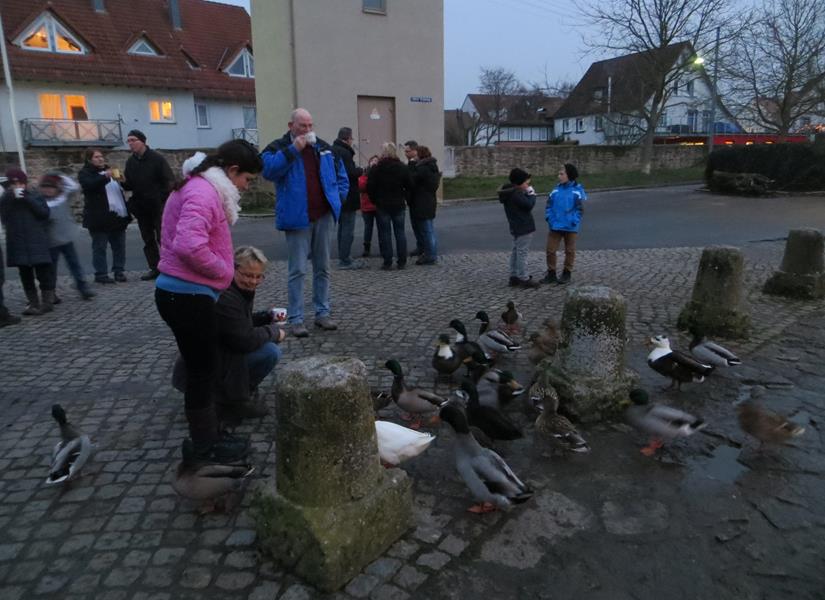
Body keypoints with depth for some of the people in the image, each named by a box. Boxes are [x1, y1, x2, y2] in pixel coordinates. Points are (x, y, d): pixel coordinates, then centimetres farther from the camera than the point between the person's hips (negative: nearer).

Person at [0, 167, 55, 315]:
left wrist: (27, 198, -16)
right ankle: (33, 303, 13)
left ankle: (47, 302, 6)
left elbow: (44, 212, -11)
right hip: (18, 243, 3)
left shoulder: (36, 196, 4)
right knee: (25, 275, 6)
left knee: (43, 273, -2)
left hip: (37, 242, -2)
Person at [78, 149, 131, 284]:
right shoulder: (85, 173, -1)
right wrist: (105, 177, -34)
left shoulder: (108, 170, 21)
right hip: (100, 217, -6)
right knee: (100, 247, -2)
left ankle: (119, 271, 15)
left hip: (118, 216, 7)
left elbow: (118, 190, 31)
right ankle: (101, 274, 2)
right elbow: (89, 185, -23)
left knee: (120, 246, 7)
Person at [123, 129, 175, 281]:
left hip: (158, 207, -6)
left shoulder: (157, 159, -8)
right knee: (148, 240, 9)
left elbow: (169, 181, -11)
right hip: (141, 208, 6)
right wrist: (123, 181, -10)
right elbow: (129, 186, 12)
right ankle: (154, 268, 15)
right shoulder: (130, 162, 9)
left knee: (162, 238, -5)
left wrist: (163, 200, -17)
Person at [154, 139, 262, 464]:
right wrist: (225, 270, -16)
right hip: (188, 296, -10)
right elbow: (190, 246, -32)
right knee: (202, 371, 2)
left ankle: (209, 434, 31)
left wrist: (223, 269, 5)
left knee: (203, 368, 18)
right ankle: (207, 445, 17)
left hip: (184, 292, 10)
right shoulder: (204, 192, -19)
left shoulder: (203, 188, 15)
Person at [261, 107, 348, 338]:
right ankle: (295, 319, 2)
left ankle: (323, 313, 20)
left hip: (324, 216, 5)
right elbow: (268, 169, -18)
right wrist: (293, 150, -18)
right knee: (297, 270, -5)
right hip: (297, 218, -4)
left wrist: (338, 197, 6)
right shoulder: (278, 147, 2)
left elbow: (341, 175, 20)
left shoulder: (323, 147, 14)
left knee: (323, 268, 10)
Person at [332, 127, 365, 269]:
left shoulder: (333, 150, 14)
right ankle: (345, 260, -3)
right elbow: (350, 172, -23)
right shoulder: (344, 152, -17)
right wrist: (361, 170, -6)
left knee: (342, 227, 16)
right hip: (347, 197, -10)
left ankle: (342, 258, 22)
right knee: (348, 228, -5)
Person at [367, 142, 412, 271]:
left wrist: (375, 200, 4)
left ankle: (387, 263, 1)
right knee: (400, 232, 9)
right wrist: (403, 197, 13)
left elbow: (370, 187, -10)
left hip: (382, 206, -2)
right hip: (399, 205, 2)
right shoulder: (402, 167, 0)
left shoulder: (376, 168, -8)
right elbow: (410, 186, 0)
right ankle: (402, 261, 9)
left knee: (385, 233, 2)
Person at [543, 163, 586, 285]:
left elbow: (579, 208, -7)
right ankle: (551, 273, 16)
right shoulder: (556, 190, 4)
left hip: (570, 227, -3)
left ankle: (567, 274, 23)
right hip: (555, 226, 3)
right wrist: (549, 218, -6)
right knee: (550, 250, 4)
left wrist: (574, 221, -16)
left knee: (569, 251, 11)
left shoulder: (578, 190, -7)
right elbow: (549, 205, 8)